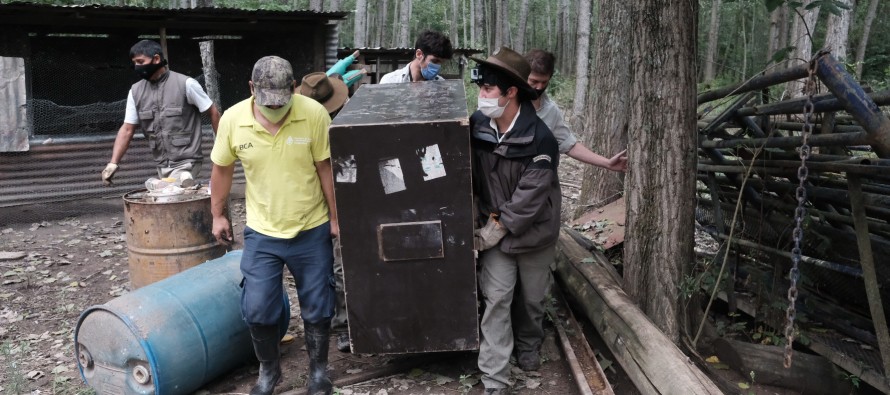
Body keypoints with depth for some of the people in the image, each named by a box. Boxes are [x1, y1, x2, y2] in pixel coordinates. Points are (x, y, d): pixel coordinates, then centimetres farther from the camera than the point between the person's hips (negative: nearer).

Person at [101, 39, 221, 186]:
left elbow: (213, 113, -4)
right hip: (161, 165, 5)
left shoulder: (185, 84, -10)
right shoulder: (136, 91, 5)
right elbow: (127, 129, 5)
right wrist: (114, 162, -5)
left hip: (185, 163, -5)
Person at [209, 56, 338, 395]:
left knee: (317, 307, 10)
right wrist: (217, 215, 9)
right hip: (262, 232, 1)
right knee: (257, 308, 4)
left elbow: (326, 169, -9)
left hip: (311, 230, -1)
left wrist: (335, 218, -4)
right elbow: (222, 169, 3)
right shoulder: (232, 119, -11)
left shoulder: (314, 114, -17)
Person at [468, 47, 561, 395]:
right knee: (496, 300, -2)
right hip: (494, 230, 2)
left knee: (531, 298, 16)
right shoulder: (476, 125, -10)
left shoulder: (540, 139, -23)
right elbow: (470, 174, 3)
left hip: (533, 232, -2)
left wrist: (493, 231, -18)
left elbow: (529, 197, -22)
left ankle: (529, 348, 45)